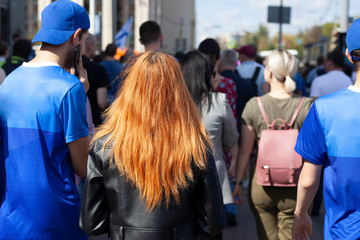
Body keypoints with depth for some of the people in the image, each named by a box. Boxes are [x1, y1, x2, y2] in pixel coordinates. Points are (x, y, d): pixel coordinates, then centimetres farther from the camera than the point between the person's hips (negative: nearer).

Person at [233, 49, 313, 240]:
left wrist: (237, 182, 9)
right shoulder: (306, 106, -8)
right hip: (294, 190, -1)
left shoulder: (253, 106, -6)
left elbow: (244, 149, -1)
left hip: (261, 186, 1)